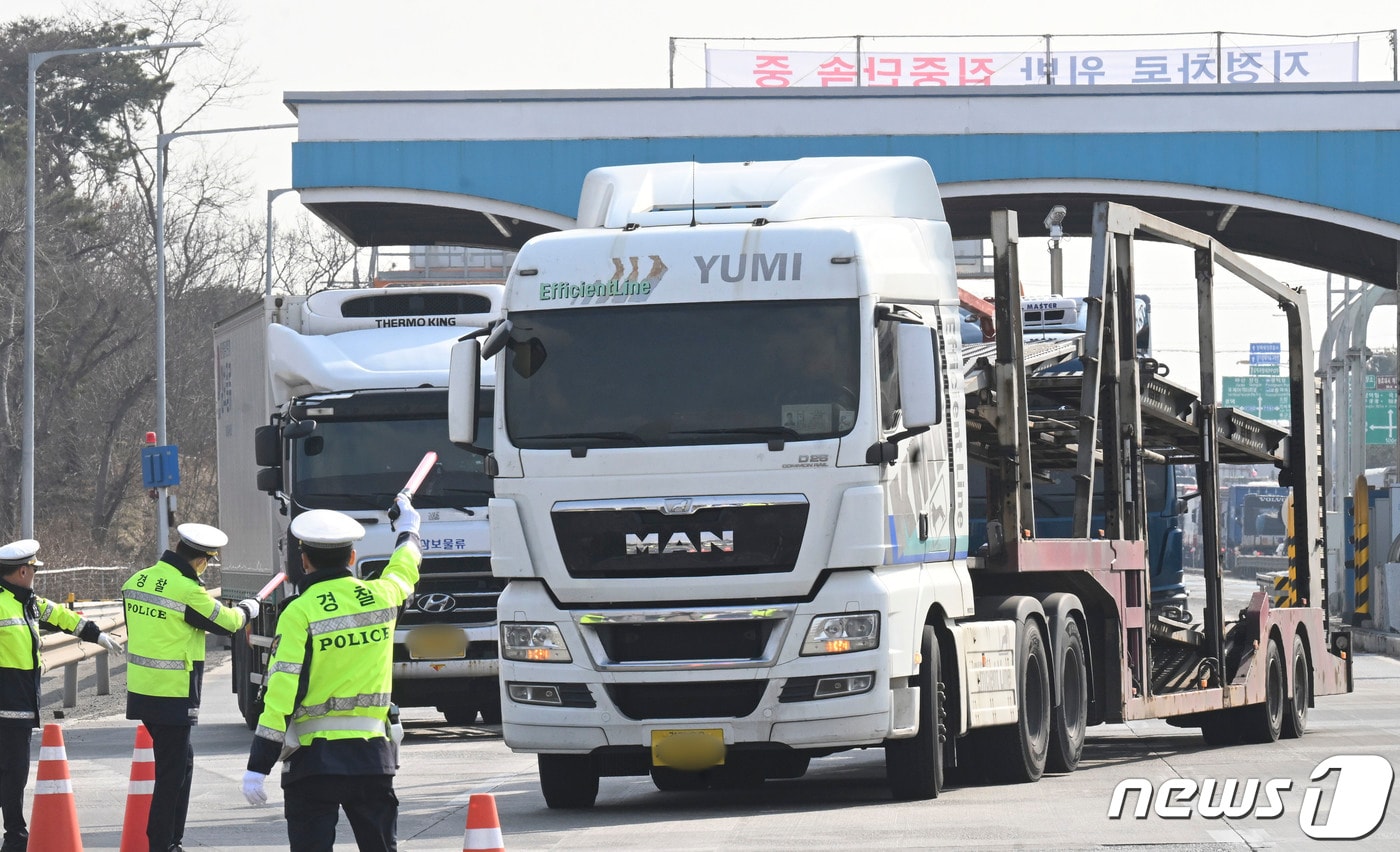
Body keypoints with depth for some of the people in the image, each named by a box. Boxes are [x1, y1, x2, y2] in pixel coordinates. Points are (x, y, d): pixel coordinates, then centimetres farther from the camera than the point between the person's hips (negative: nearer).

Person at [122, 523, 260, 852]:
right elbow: (226, 623, -4)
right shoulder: (188, 591, -18)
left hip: (140, 689, 8)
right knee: (171, 773, -1)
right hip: (172, 697, -8)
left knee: (182, 760, 20)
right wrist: (246, 609, 17)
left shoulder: (137, 581, 4)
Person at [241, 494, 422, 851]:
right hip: (373, 753, 4)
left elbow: (282, 692, -15)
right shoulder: (380, 597, 3)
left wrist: (257, 767, -12)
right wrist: (409, 528, 52)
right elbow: (404, 571, 30)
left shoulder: (300, 613, -10)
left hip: (314, 758, -4)